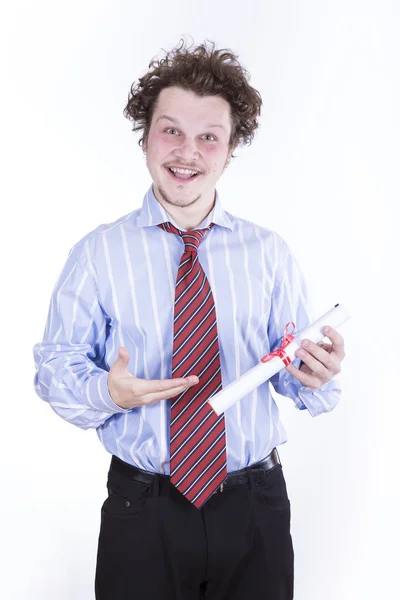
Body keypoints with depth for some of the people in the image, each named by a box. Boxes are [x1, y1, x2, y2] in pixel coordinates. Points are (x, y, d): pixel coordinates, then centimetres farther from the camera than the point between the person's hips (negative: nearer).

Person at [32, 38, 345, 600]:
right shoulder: (97, 254, -4)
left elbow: (297, 374, 1)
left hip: (256, 509, 2)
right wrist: (107, 391, -23)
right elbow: (55, 369, -4)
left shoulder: (270, 252, 0)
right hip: (142, 511, -1)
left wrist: (317, 375, -20)